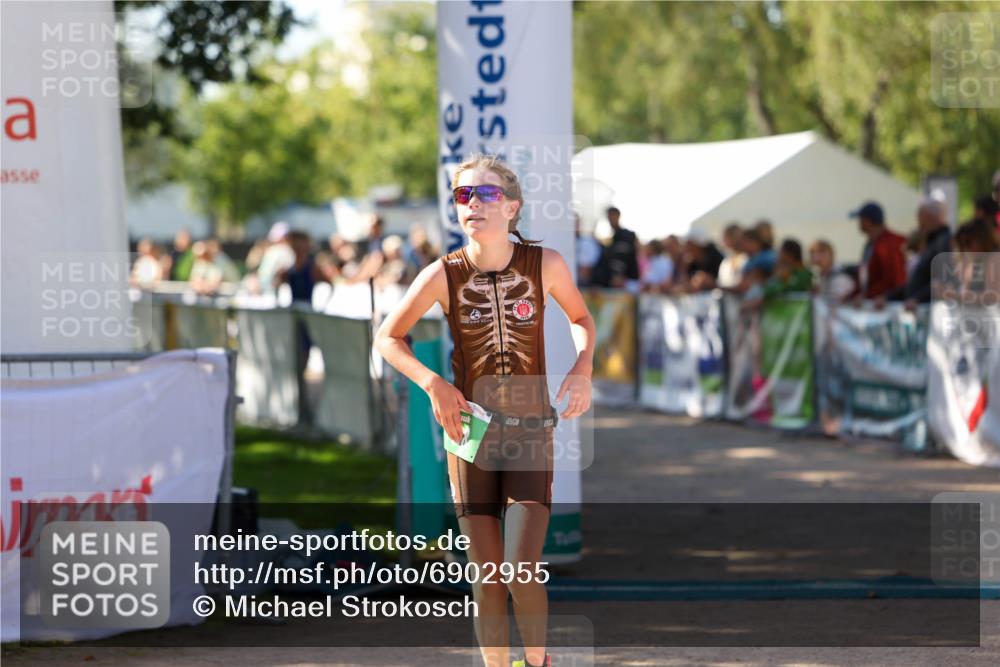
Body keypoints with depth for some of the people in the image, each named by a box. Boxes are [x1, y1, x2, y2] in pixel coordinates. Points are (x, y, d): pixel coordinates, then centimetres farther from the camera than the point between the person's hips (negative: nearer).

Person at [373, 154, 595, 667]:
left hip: (531, 435, -1)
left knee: (523, 570, -13)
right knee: (487, 579, 1)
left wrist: (583, 368, -6)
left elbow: (581, 319, 13)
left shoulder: (545, 264, -7)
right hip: (471, 433, 1)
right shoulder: (444, 274, -8)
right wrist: (432, 383, -12)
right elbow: (387, 338, 4)